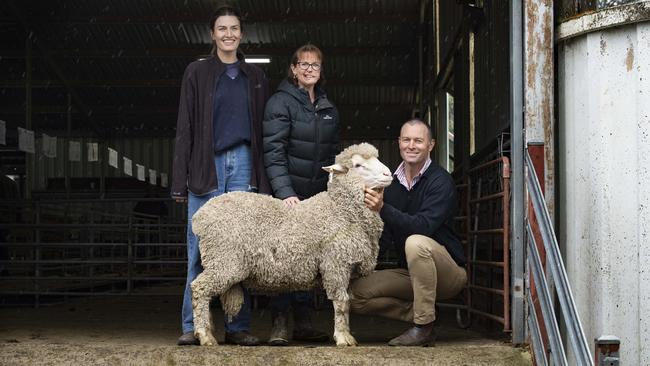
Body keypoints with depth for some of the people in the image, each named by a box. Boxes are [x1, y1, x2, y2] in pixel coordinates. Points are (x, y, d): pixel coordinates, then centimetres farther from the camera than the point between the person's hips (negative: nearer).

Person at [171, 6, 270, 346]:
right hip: (206, 167, -2)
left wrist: (264, 177, 5)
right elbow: (185, 128, 3)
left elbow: (263, 130, 13)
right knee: (200, 250, -4)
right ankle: (193, 326, 2)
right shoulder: (197, 72, 6)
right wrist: (180, 181, -4)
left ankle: (238, 326, 7)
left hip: (244, 165, 2)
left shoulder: (255, 76, 14)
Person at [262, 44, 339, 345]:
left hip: (317, 196, 6)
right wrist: (285, 193, -24)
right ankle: (279, 324, -2)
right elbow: (273, 153, -14)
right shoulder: (281, 102, -6)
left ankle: (303, 323, 13)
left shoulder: (328, 109, 14)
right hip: (287, 194, -6)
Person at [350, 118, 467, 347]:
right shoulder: (390, 183, 4)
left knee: (416, 242, -36)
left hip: (449, 272, -6)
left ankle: (423, 327, -26)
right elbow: (385, 238, 3)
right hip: (411, 274, 6)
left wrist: (383, 209, -39)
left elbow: (425, 226, -29)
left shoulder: (441, 181, -14)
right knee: (355, 294, -10)